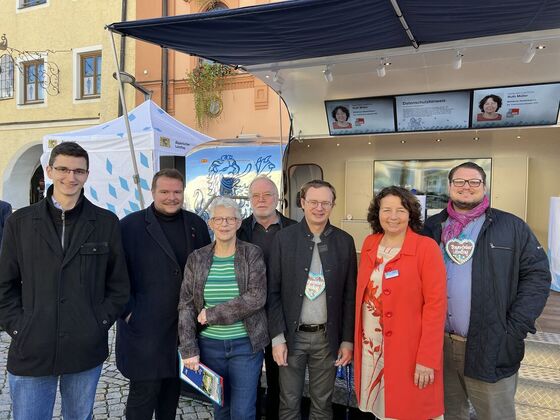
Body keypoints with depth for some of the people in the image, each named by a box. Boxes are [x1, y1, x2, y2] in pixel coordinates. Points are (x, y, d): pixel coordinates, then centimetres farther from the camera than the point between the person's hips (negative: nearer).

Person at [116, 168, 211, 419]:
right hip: (144, 325, -4)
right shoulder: (130, 225, -6)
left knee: (173, 385, 18)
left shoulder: (196, 225, 6)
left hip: (184, 324, 4)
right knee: (145, 390, 2)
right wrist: (127, 311, -11)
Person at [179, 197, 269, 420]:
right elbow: (186, 305, -1)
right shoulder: (196, 258, 0)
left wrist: (212, 314, -15)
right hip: (210, 344, 3)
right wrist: (189, 349, -7)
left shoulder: (252, 253, -6)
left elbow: (256, 298, -16)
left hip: (246, 344, -2)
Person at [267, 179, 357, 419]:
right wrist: (277, 337, -7)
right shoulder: (284, 238, -4)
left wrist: (347, 339, 0)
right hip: (292, 335, -1)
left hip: (327, 336, 1)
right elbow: (273, 292, -3)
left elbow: (350, 295, 2)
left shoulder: (345, 242, -1)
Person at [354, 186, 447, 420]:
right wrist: (358, 341, 8)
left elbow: (435, 305, -15)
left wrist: (427, 358, -17)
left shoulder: (426, 247, -12)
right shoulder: (370, 244, 4)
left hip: (408, 351, -5)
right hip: (370, 346, 5)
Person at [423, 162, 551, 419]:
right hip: (437, 345, 3)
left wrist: (515, 329, -10)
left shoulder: (512, 227, 0)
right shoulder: (432, 228, 8)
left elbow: (537, 275, -2)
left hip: (491, 348, -2)